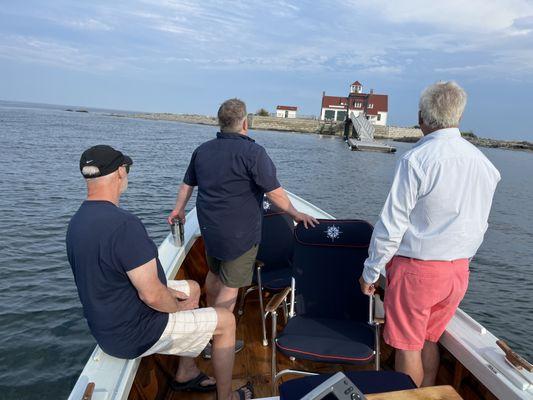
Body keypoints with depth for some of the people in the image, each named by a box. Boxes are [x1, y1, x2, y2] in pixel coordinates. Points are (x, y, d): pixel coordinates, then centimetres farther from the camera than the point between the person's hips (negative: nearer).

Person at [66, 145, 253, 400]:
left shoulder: (77, 221, 0)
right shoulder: (123, 224, -32)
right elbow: (151, 295, -29)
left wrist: (167, 291, 6)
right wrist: (178, 307, -8)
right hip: (134, 335, -9)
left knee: (192, 288, 24)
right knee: (226, 321, 2)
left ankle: (186, 373, 34)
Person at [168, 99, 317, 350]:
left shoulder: (202, 150, 6)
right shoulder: (252, 152, -17)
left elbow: (188, 183, 17)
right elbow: (274, 192, -18)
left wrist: (179, 209, 32)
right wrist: (295, 214, -6)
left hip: (209, 227, 7)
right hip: (239, 234, -7)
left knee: (214, 273, 25)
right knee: (230, 285, 3)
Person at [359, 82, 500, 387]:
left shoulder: (417, 159, -18)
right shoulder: (484, 163, 3)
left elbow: (392, 224, -17)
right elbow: (480, 226, 12)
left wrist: (371, 271, -7)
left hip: (416, 267, -6)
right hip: (459, 270, 7)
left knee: (408, 346, 9)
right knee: (430, 341, 21)